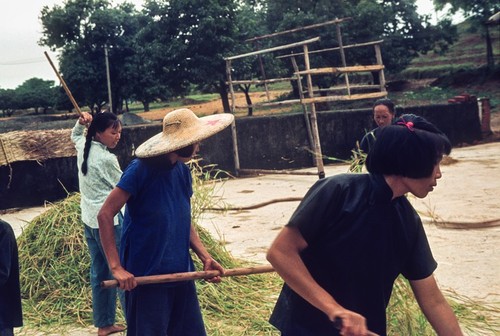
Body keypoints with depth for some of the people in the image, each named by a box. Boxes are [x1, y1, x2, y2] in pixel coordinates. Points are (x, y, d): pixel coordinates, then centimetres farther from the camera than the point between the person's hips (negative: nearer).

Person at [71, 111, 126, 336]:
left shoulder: (83, 147, 5)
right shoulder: (107, 159, -18)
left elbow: (75, 136, 29)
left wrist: (80, 123, 11)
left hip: (89, 220, 9)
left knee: (99, 272, 14)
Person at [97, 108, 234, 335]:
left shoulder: (183, 172, 6)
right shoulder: (141, 169, -14)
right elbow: (105, 215, -16)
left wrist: (205, 257, 2)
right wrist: (116, 267, -22)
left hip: (181, 274, 7)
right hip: (145, 276, -6)